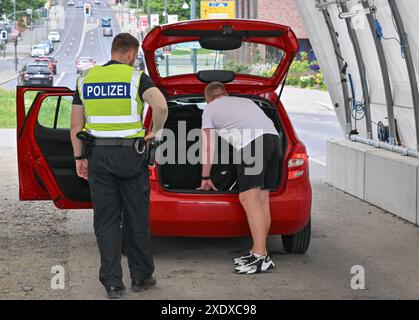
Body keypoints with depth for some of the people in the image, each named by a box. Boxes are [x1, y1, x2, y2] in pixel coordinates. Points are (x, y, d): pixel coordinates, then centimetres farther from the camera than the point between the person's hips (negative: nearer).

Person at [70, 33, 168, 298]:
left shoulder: (86, 78, 9)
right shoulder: (136, 77, -4)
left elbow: (76, 124, 8)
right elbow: (161, 106, -21)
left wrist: (79, 157, 13)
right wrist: (155, 132, -5)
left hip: (98, 154, 3)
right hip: (130, 153, -3)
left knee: (106, 221, 6)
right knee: (136, 219, 9)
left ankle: (113, 282, 5)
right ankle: (141, 277, 17)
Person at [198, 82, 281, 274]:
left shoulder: (210, 109, 22)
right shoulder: (244, 101, 38)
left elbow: (208, 147, 24)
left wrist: (206, 178, 33)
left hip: (252, 142, -7)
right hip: (273, 136, 7)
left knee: (248, 198, -11)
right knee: (262, 199, 11)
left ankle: (261, 257, -21)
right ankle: (258, 252, 14)